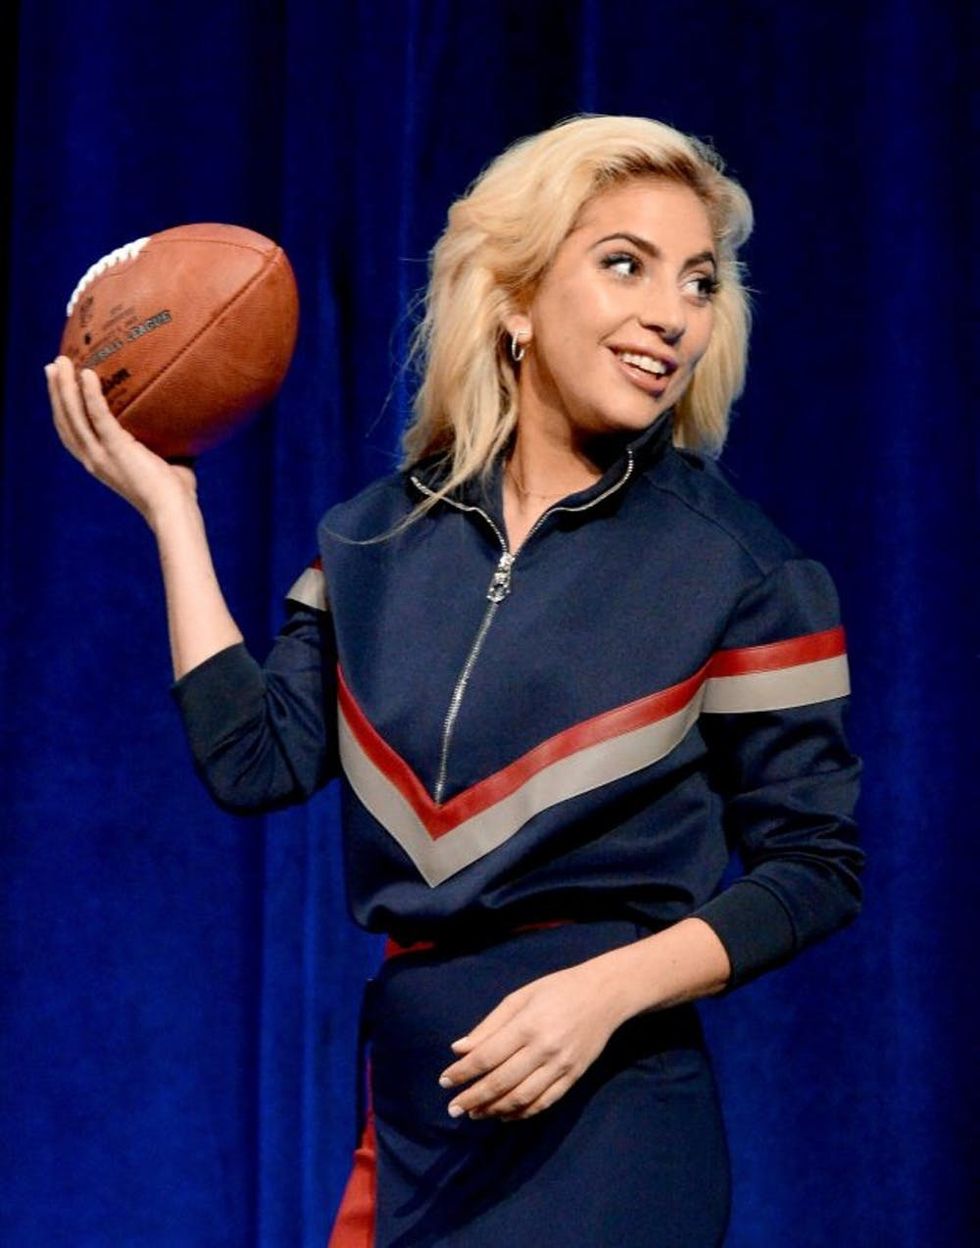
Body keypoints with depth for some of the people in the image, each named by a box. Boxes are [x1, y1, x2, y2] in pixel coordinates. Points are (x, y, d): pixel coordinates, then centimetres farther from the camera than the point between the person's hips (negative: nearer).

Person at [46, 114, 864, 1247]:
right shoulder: (382, 537, 7)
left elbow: (816, 867, -4)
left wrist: (611, 987, -18)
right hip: (409, 1101, 4)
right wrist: (168, 507, 2)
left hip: (603, 1121, -4)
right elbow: (255, 760, -1)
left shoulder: (736, 567, -5)